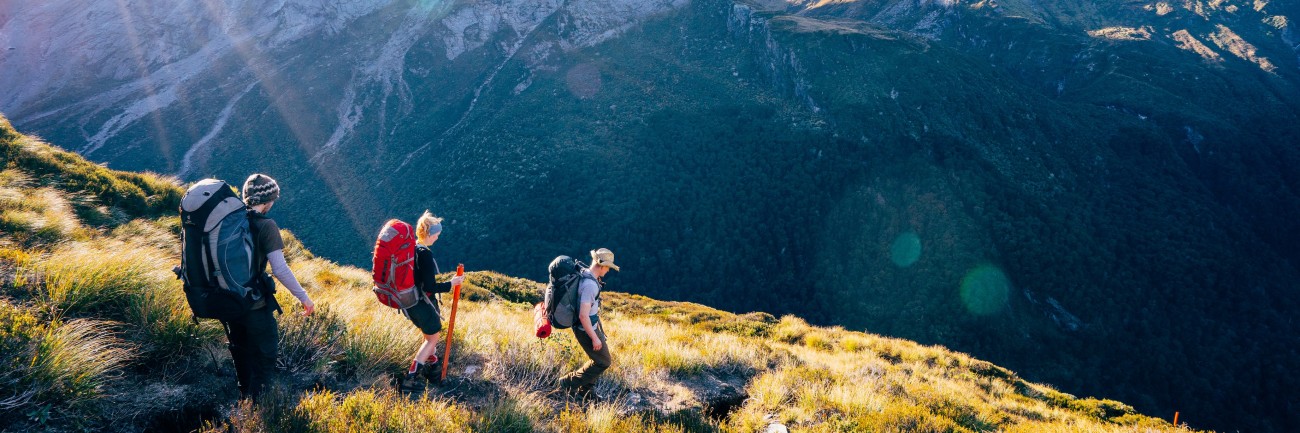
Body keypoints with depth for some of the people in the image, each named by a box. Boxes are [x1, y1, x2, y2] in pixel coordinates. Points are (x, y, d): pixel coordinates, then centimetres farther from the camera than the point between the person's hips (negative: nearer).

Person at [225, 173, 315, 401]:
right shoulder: (265, 225, -17)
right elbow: (280, 269, -22)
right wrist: (304, 297, -13)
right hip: (255, 305, -6)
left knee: (241, 352, 24)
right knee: (265, 354, 11)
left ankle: (245, 398, 40)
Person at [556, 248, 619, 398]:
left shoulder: (585, 275, 2)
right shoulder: (590, 285, -28)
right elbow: (583, 315, -29)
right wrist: (594, 338, -22)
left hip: (593, 325, 10)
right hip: (587, 329, -10)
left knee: (600, 358, 20)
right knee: (604, 362, 2)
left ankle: (585, 389, 30)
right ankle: (568, 383, 9)